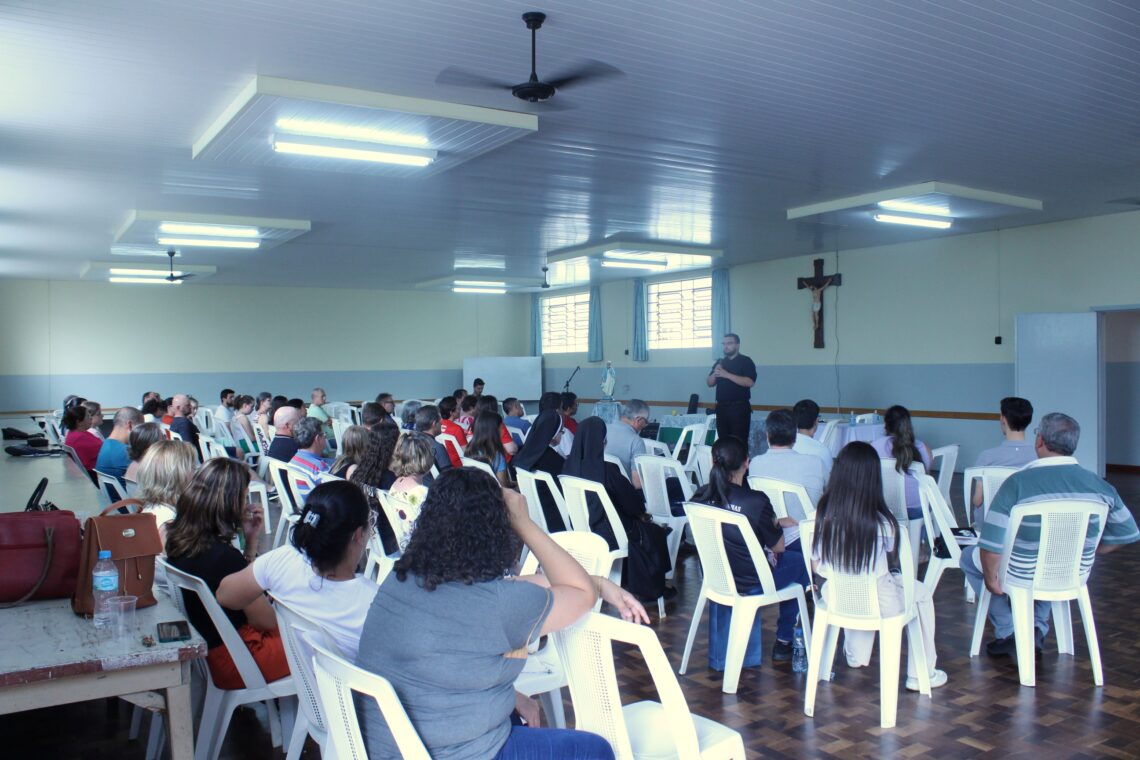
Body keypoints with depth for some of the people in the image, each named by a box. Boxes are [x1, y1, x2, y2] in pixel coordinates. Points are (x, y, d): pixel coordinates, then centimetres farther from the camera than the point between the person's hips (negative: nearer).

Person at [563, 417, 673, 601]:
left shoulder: (570, 465, -7)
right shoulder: (606, 469, -26)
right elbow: (628, 496, -9)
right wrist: (641, 513, 15)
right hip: (605, 534, -7)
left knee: (636, 524, 30)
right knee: (654, 533, 19)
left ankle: (627, 581, 38)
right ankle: (652, 589, 33)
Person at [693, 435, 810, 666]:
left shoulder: (699, 497, -11)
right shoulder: (756, 501, -25)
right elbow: (778, 547, -13)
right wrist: (774, 523, 5)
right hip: (752, 584, -4)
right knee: (800, 561, 21)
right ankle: (784, 640, 31)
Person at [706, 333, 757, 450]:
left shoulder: (746, 361, -2)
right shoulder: (719, 362, 15)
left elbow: (750, 382, -16)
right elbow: (710, 383, 14)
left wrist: (727, 375, -20)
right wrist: (714, 374, -8)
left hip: (739, 407, -5)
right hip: (722, 407, 5)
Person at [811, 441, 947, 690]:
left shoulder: (821, 516, -14)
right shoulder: (882, 523, -22)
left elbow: (816, 566, -4)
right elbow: (893, 560, -2)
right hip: (879, 605, -3)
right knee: (921, 594, 27)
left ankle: (856, 656, 53)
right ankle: (921, 674, 34)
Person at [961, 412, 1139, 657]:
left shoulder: (1017, 483, -24)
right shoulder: (1099, 486, -10)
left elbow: (991, 542, -24)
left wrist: (991, 579, -6)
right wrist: (1083, 554, 17)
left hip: (1025, 578, -5)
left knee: (970, 556, 24)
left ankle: (1008, 633, 21)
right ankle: (1037, 630, 28)